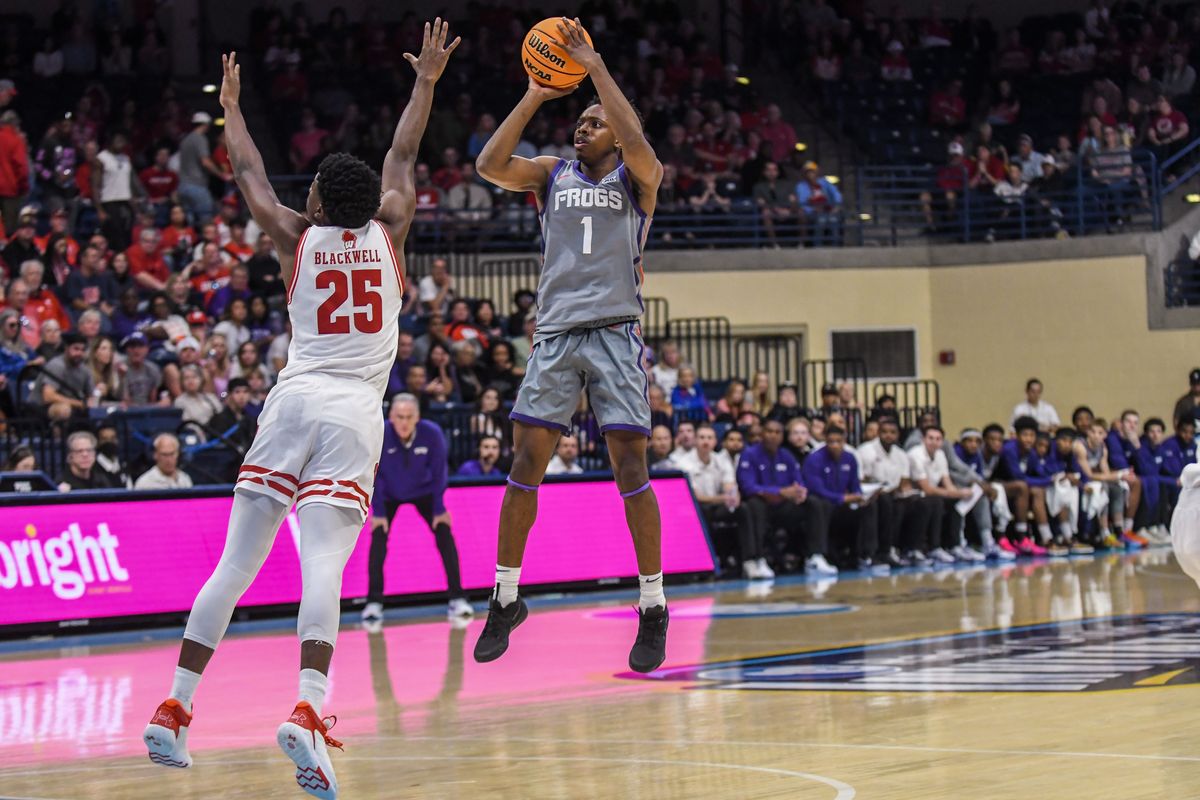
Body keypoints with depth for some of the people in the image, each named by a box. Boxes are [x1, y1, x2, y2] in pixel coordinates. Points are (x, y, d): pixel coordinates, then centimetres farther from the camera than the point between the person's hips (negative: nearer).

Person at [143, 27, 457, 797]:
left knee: (236, 564, 6)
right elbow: (402, 158, 28)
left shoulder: (296, 237, 11)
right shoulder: (388, 231, 11)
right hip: (356, 414, -1)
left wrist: (231, 108, 42)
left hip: (295, 399, 1)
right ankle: (308, 712, -36)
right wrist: (426, 81, 40)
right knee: (324, 568, -16)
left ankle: (174, 711, 5)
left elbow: (249, 172, 27)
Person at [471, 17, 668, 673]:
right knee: (526, 463, -1)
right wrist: (534, 98, -4)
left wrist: (595, 67, -15)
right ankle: (506, 599, 11)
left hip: (615, 332, -3)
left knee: (630, 465, -8)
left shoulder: (637, 178, 5)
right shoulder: (553, 175, 14)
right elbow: (489, 165, -2)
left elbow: (637, 144, -18)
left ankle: (653, 611, -2)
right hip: (555, 333, 3)